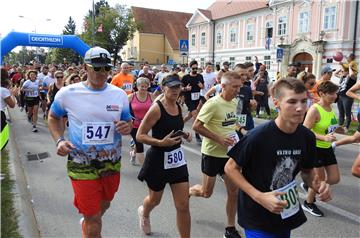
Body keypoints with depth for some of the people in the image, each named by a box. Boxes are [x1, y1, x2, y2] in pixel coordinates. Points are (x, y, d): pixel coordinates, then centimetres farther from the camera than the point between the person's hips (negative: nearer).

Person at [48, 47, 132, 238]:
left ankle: (86, 222, 58)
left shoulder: (119, 94, -3)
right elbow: (53, 117, 8)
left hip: (112, 163, 4)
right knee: (94, 220, -2)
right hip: (82, 165, -3)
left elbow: (128, 122, 9)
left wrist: (127, 128, -15)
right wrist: (59, 140, -9)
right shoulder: (67, 93, -9)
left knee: (104, 206, 26)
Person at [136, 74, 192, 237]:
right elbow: (139, 136, -18)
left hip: (177, 159, 5)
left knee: (183, 206, 1)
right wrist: (161, 142, -31)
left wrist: (184, 135, 2)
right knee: (155, 199, 21)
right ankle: (144, 213, 57)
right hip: (158, 160, -5)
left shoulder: (179, 107, 3)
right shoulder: (156, 108, -18)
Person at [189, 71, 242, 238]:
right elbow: (196, 126, -21)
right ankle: (186, 192, 41)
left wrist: (236, 135, 0)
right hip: (212, 153, -6)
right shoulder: (213, 103, -21)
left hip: (229, 153, 6)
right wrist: (219, 139, -24)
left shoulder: (234, 102, 3)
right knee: (206, 192, 8)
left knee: (233, 192, 7)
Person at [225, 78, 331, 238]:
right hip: (257, 217, -6)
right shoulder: (258, 136, -25)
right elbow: (230, 168, -16)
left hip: (287, 215, 6)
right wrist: (260, 197, -25)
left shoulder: (307, 137, -8)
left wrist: (317, 185, -14)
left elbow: (307, 171, 8)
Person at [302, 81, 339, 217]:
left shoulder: (330, 107, 3)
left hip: (327, 148, 8)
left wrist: (337, 129, 6)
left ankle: (308, 185, 33)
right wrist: (323, 137, -34)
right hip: (315, 148, -8)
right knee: (320, 179, 3)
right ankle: (308, 203, 27)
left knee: (335, 179, 10)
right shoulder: (314, 110, -21)